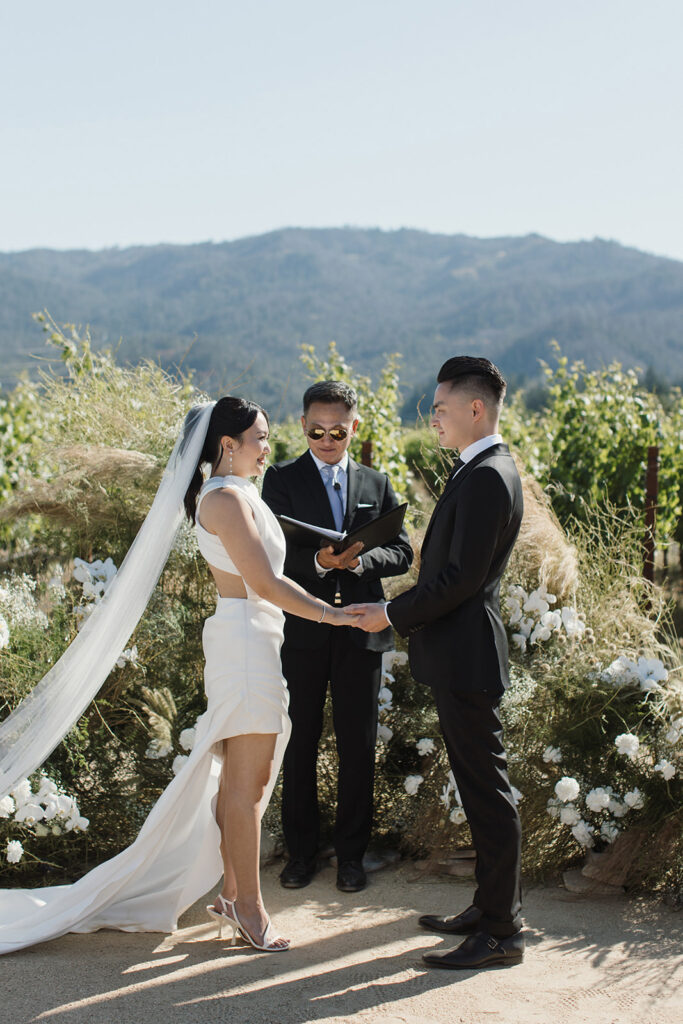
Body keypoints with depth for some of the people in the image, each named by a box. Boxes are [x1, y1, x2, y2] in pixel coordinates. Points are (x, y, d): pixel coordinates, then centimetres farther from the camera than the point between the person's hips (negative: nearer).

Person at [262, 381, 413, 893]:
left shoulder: (377, 484, 11)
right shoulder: (282, 479, 3)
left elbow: (402, 553, 6)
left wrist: (361, 559, -14)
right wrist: (318, 562, -22)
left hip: (360, 632, 2)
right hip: (301, 632, -2)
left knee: (358, 747, 7)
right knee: (299, 744, 7)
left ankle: (351, 853, 20)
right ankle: (302, 850, 21)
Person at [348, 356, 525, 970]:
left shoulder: (485, 478, -18)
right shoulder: (485, 471, 15)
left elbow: (461, 576, -22)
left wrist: (394, 615, -13)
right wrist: (408, 613, 16)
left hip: (466, 657, -11)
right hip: (459, 656, 11)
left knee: (488, 791, -3)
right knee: (480, 789, 17)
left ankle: (501, 934, 6)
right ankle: (492, 909, 29)